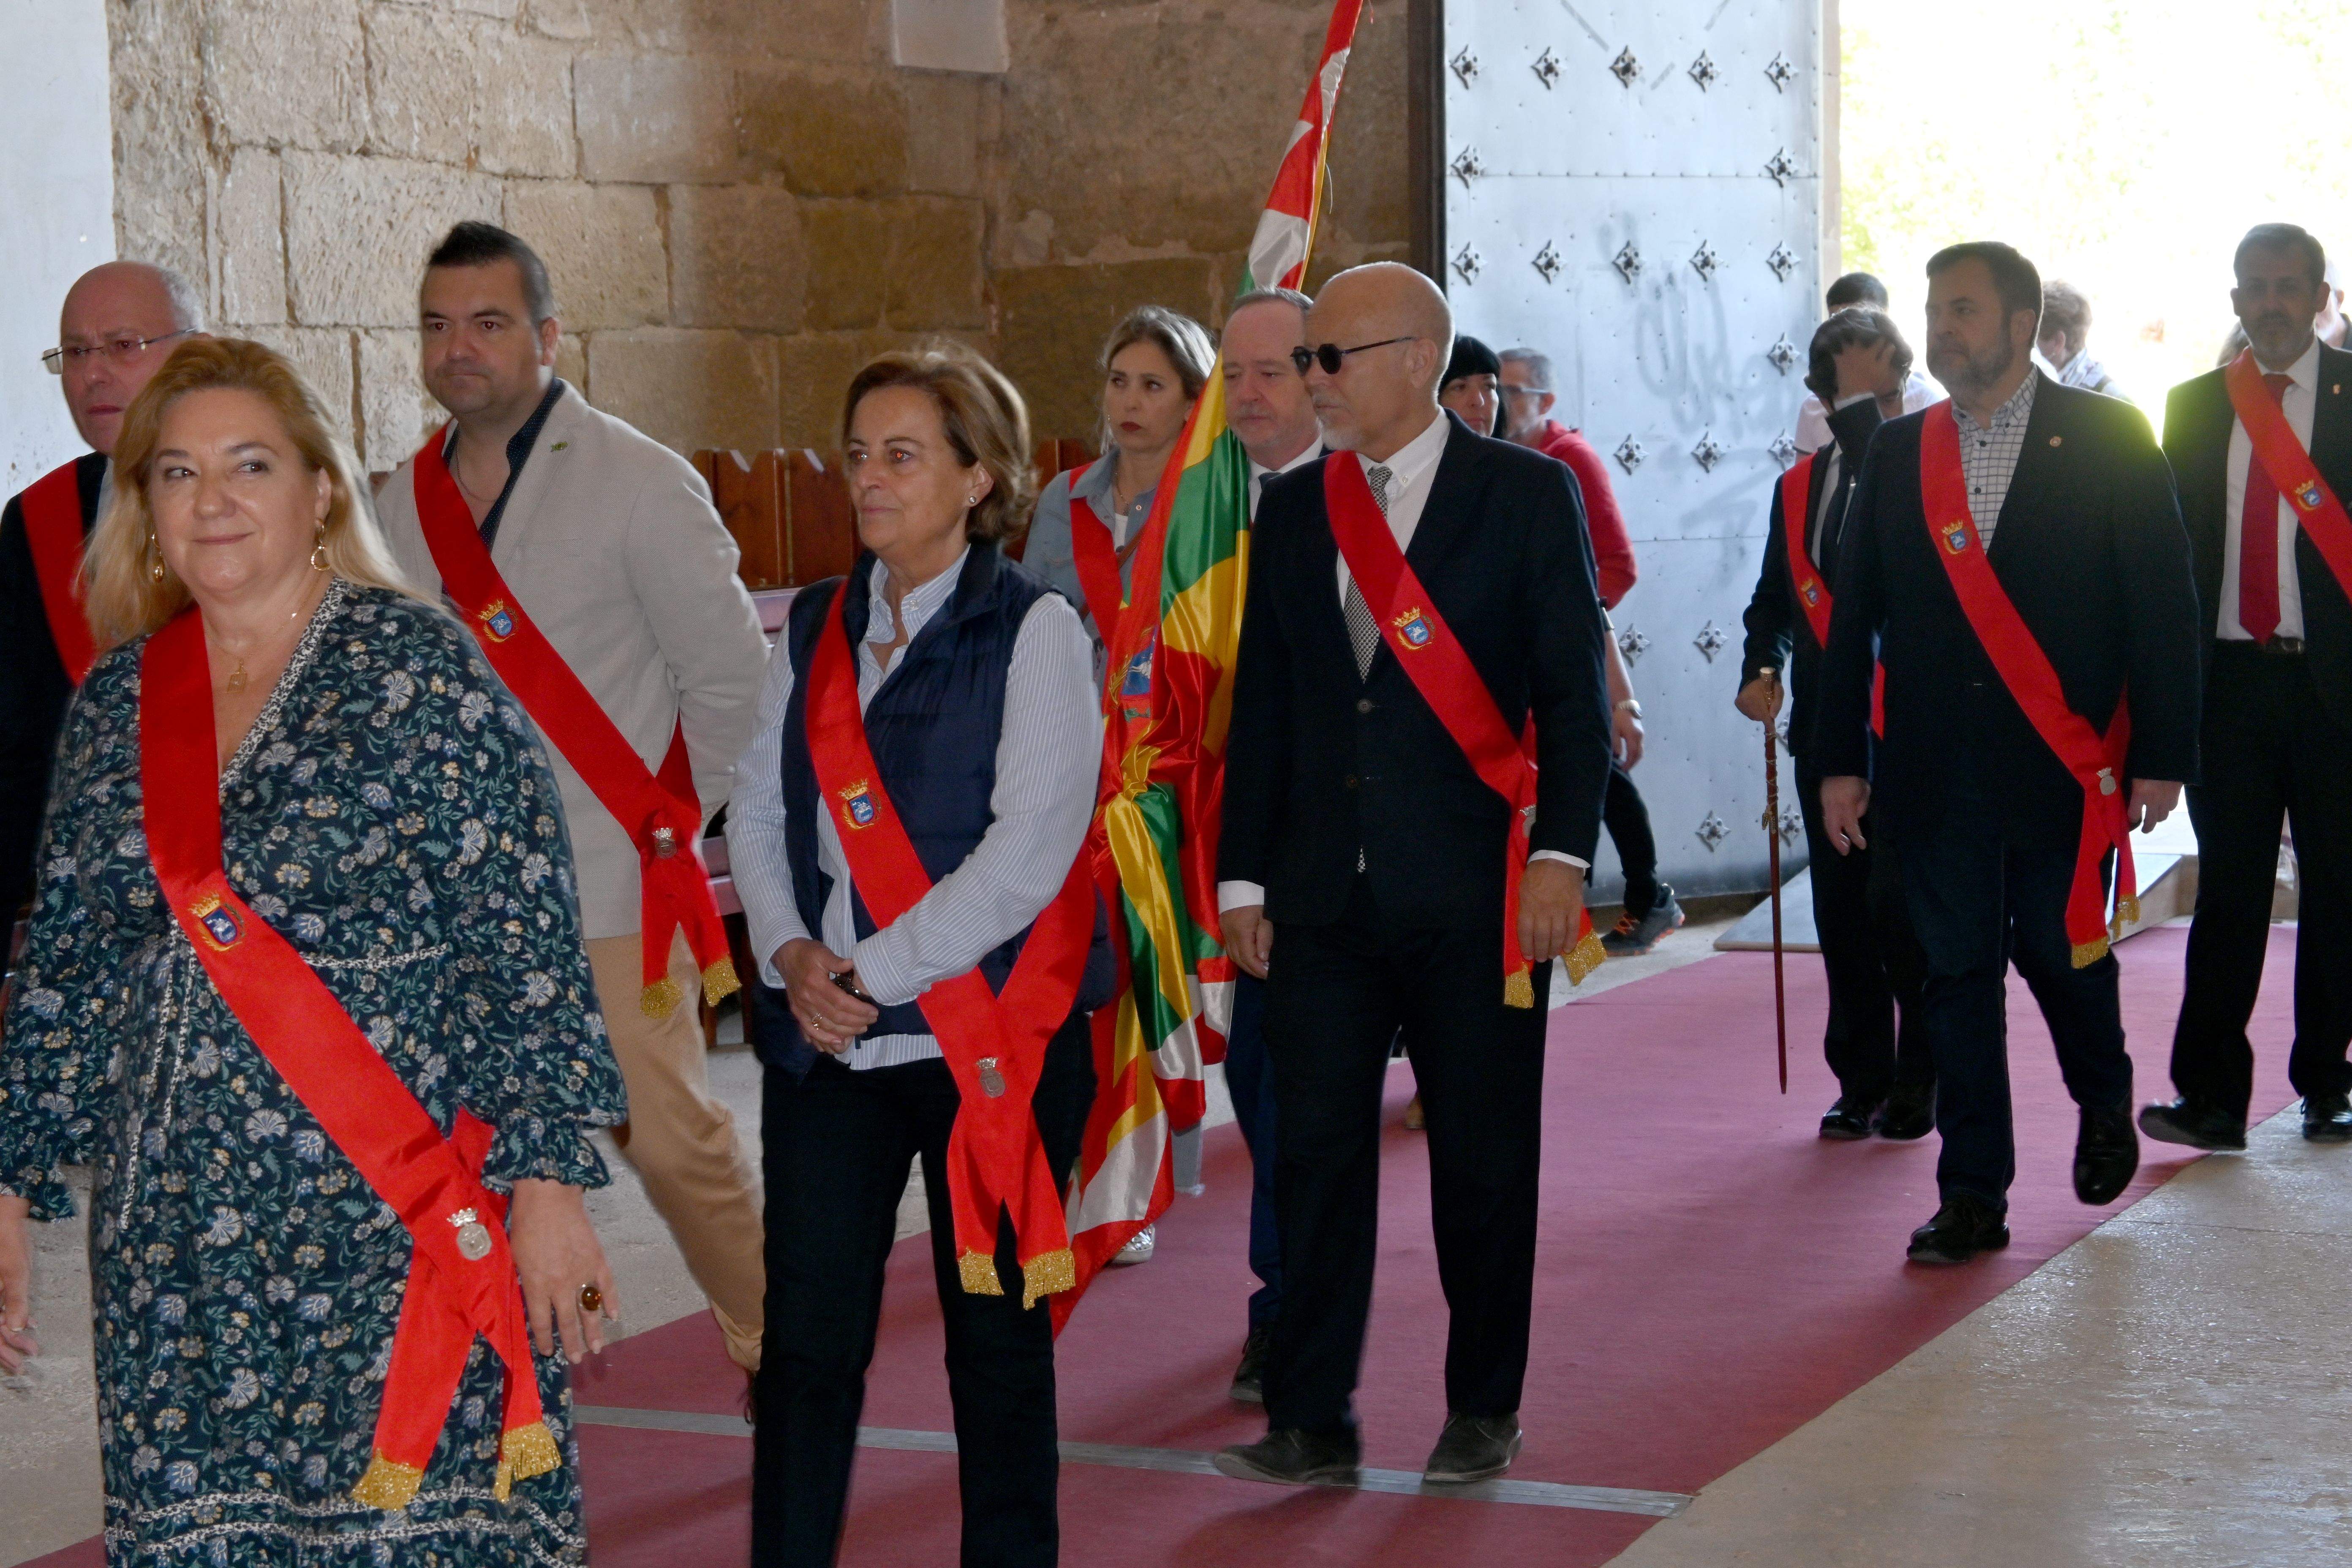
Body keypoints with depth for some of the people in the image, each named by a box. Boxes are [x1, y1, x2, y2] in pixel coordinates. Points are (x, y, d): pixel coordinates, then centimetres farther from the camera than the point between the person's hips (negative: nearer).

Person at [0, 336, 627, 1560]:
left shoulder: (416, 666, -4)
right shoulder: (115, 701, 10)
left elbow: (522, 938, -8)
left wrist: (547, 1177, -13)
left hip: (398, 1214, -4)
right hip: (173, 1232, 4)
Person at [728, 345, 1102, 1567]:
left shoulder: (1033, 630, -6)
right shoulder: (814, 631, 10)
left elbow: (1030, 848, -14)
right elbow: (755, 809, 12)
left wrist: (876, 974, -13)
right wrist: (792, 953, -5)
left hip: (990, 1039, -4)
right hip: (827, 1040, 4)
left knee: (996, 1329, 7)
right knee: (805, 1329, 2)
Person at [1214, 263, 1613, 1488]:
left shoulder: (1527, 493, -1)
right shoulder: (1291, 508, 10)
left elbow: (1574, 689, -3)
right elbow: (1261, 703, 12)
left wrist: (1562, 854, -13)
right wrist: (1244, 880, 9)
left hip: (1472, 890, -3)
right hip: (1325, 893, 4)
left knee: (1482, 1158, 6)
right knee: (1314, 1151, 2)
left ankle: (1483, 1410, 21)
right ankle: (1312, 1422, 8)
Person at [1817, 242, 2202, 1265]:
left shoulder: (2108, 439, -1)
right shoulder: (1897, 452, 9)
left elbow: (2164, 604, -2)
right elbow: (1856, 613, 10)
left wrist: (2162, 753, -8)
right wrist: (1840, 760, 5)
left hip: (2067, 761, -3)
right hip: (1937, 768, 3)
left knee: (2061, 950, 4)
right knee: (1957, 974, 3)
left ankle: (2105, 1106, 35)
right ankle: (1973, 1197, 10)